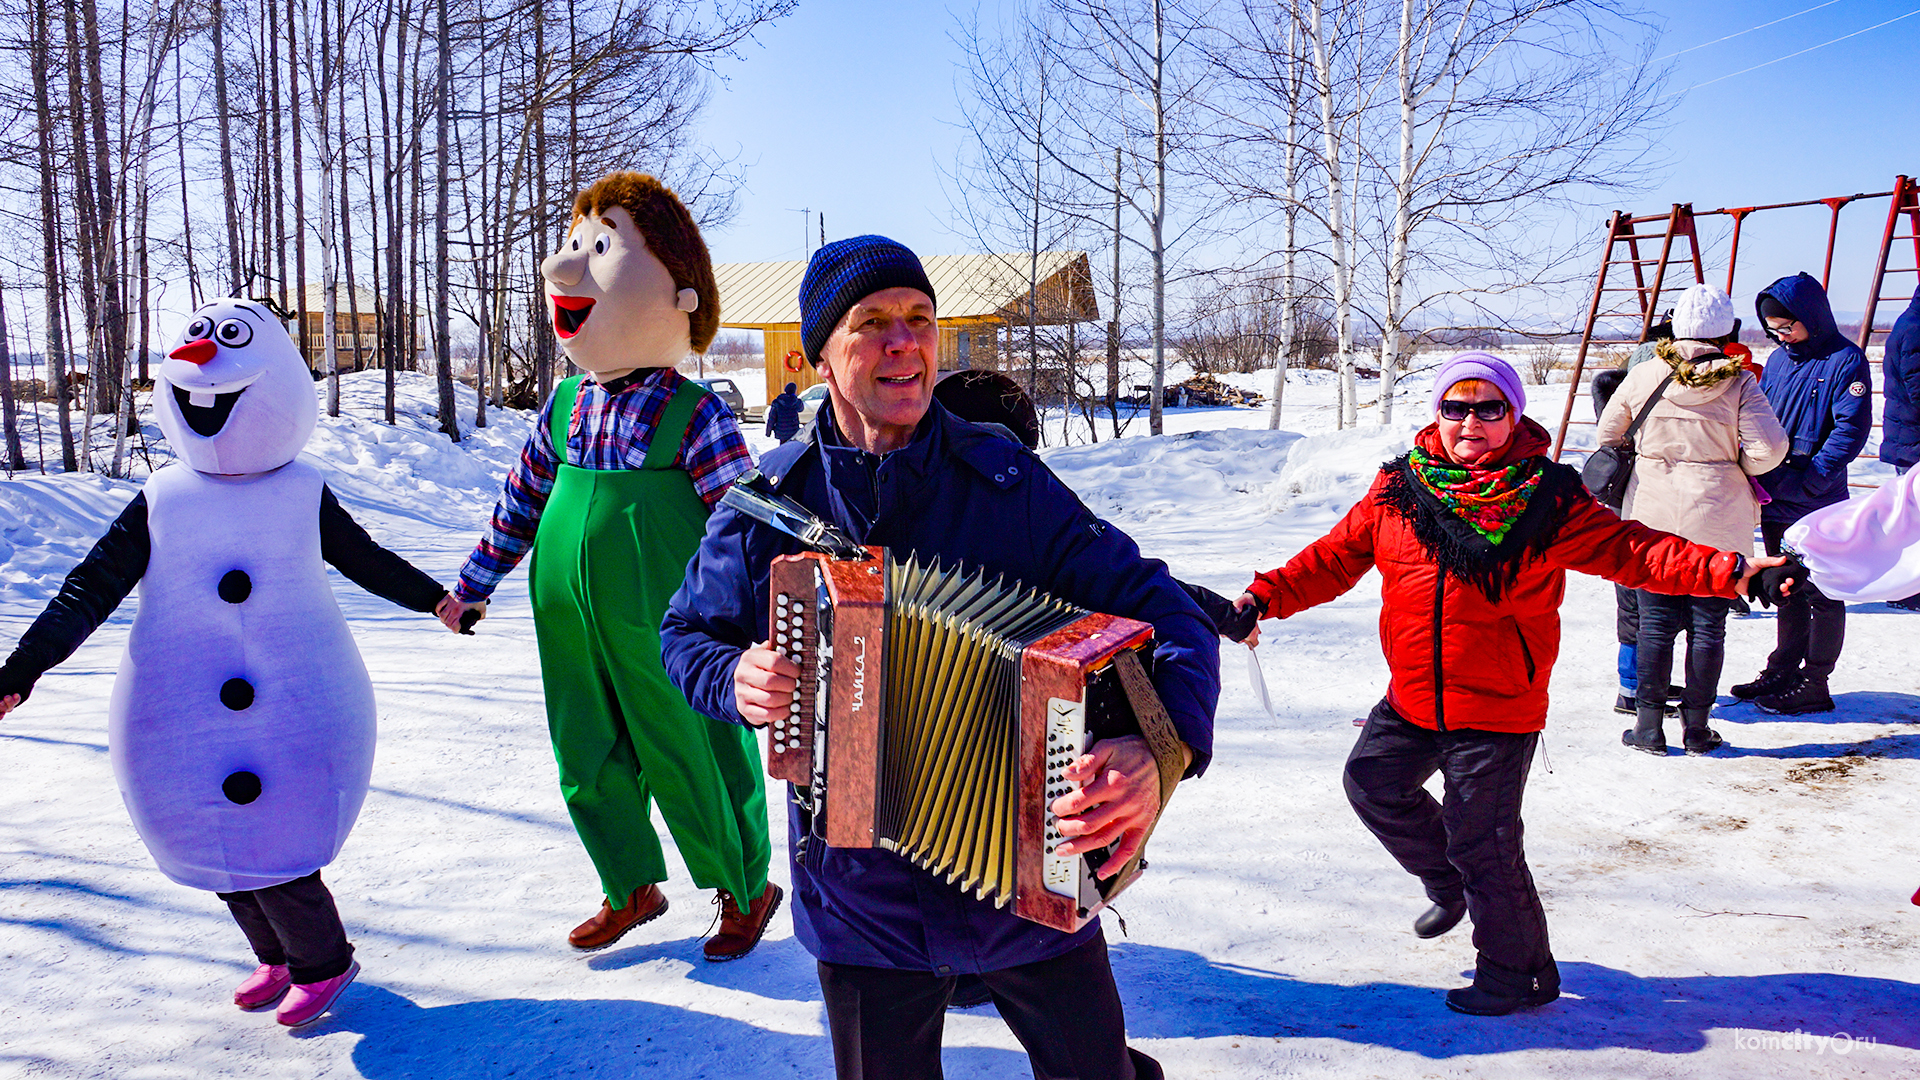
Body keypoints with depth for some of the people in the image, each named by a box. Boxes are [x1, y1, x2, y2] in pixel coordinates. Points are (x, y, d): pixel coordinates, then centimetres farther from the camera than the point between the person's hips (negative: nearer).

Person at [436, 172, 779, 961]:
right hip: (567, 624, 6)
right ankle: (633, 889, 37)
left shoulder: (693, 415, -12)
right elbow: (521, 500, 16)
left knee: (688, 763, 6)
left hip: (661, 627, -6)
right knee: (588, 764, 15)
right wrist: (474, 583, 19)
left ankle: (745, 890, 30)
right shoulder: (565, 406, 5)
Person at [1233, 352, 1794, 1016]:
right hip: (1412, 699, 5)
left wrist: (1731, 570, -25)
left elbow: (1629, 551, -12)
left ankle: (1519, 974, 27)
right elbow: (1336, 557, 6)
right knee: (1372, 783, 16)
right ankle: (1450, 884, 44)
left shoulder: (1547, 499, -9)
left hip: (1497, 708, -5)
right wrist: (1267, 596, -3)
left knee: (1482, 843, 2)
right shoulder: (1398, 487, 1)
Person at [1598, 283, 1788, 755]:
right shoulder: (1738, 383, -7)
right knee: (1708, 625, 8)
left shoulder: (1643, 377, -2)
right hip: (1718, 524, -1)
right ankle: (1696, 726, 14)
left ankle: (1649, 725, 10)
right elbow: (1769, 449, -13)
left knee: (1655, 622, 7)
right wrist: (1734, 466, 6)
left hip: (1652, 518, 1)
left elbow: (1609, 434, 9)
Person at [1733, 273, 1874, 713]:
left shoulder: (1846, 360, -9)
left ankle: (1814, 683, 10)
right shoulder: (1778, 359, 12)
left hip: (1817, 507, -7)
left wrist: (1807, 482, -21)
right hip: (1774, 500, 7)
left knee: (1821, 595, 2)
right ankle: (1783, 672, 27)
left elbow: (1851, 429, -16)